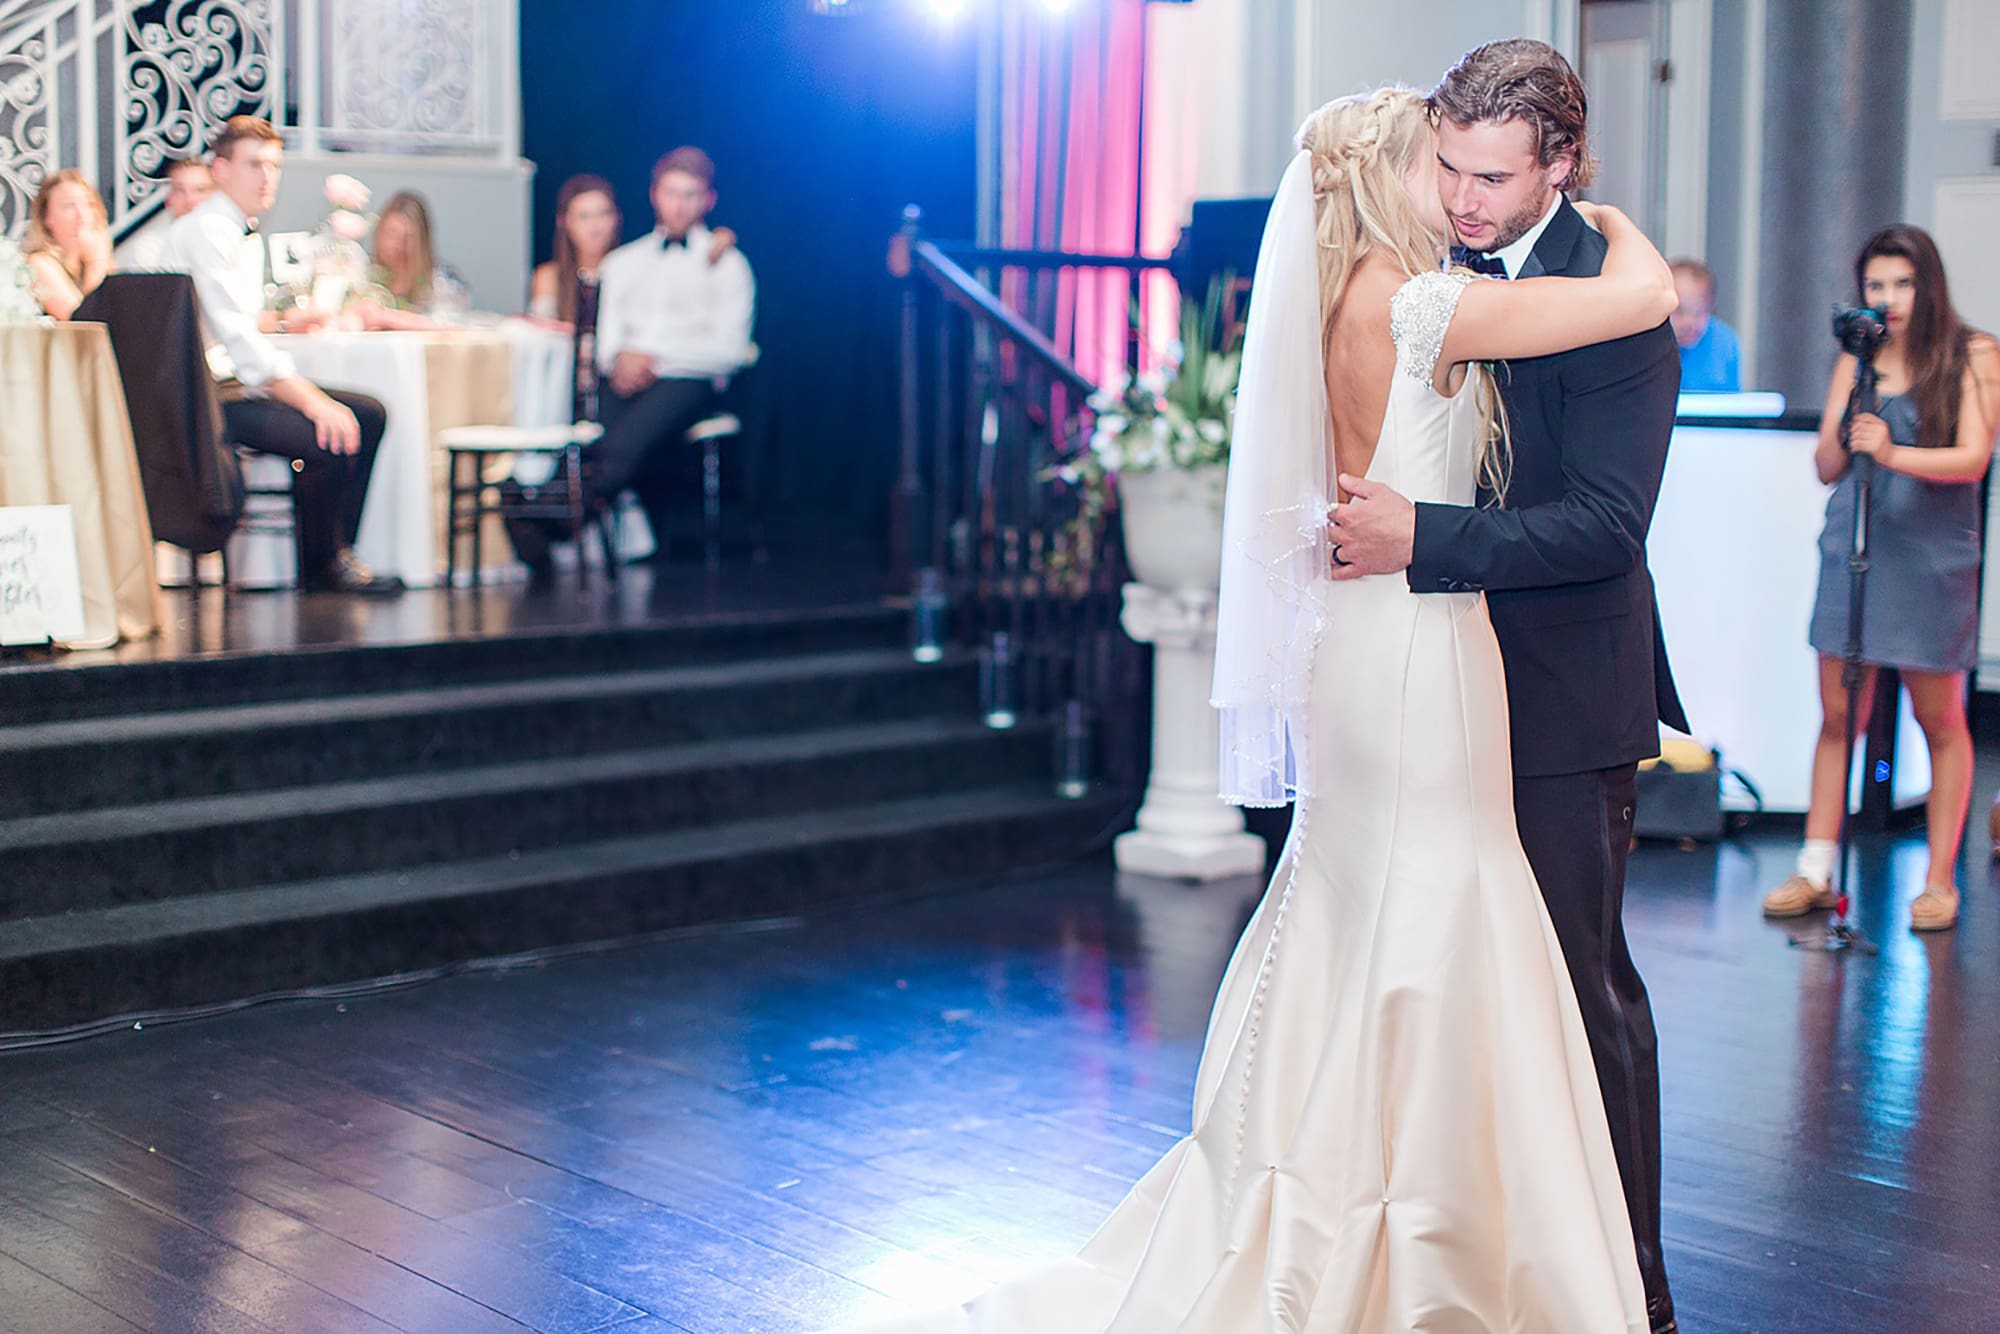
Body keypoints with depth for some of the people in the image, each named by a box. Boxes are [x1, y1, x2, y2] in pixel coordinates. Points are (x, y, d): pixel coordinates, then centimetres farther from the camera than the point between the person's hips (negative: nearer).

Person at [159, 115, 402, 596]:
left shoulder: (250, 236, 17)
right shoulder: (206, 230, -15)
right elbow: (233, 332, -24)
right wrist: (310, 399, -28)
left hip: (241, 382, 10)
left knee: (368, 414, 2)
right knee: (324, 437, -26)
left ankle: (336, 553, 5)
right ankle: (322, 567, -5)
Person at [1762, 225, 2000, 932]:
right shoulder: (1855, 360, 10)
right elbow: (1824, 466, 9)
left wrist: (1894, 453, -27)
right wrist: (1848, 441, -13)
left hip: (1932, 555, -3)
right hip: (1852, 548, 3)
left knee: (1939, 720, 3)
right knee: (1837, 714, 3)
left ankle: (1940, 880, 12)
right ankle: (1816, 870, 10)